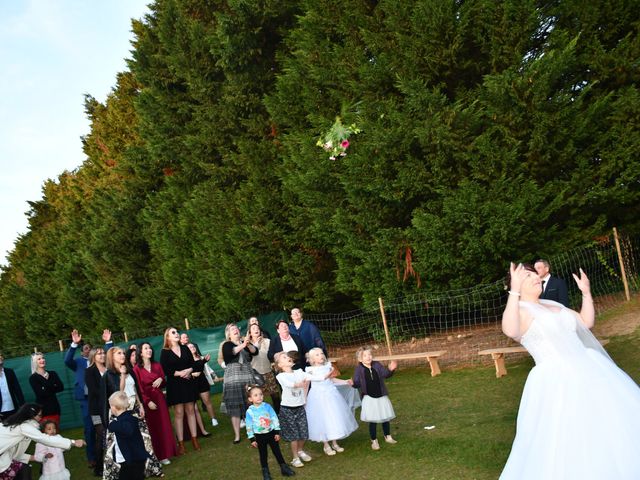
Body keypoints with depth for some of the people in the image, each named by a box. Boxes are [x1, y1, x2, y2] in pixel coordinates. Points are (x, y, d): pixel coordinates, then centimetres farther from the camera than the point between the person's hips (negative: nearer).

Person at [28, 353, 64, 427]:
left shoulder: (52, 374, 12)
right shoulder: (33, 378, -1)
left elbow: (61, 387, 0)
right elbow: (40, 393, -13)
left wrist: (46, 389, -9)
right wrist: (53, 387, -2)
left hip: (54, 407, 4)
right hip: (42, 409, -4)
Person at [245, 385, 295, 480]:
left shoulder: (267, 406, -9)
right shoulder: (250, 411, -12)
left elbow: (275, 419, -3)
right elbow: (249, 426, -5)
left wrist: (277, 432, -4)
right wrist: (252, 439, -4)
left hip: (271, 433, 1)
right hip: (259, 436, -1)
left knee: (277, 452, 10)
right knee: (263, 455, 12)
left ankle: (284, 468, 24)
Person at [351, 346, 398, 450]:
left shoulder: (377, 365, -3)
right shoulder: (359, 369, -9)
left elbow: (385, 374, -11)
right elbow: (357, 383, -11)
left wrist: (390, 370, -33)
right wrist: (353, 383, -35)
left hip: (381, 396, 3)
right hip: (369, 398, -3)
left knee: (386, 418, 15)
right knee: (373, 420, 3)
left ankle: (388, 436, 35)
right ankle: (374, 441, 19)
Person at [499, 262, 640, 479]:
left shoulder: (553, 305, 17)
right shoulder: (519, 310, -9)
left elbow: (587, 322, 23)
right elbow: (510, 331, -33)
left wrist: (586, 292, 12)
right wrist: (514, 290, -37)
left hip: (587, 371, 8)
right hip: (555, 382, -8)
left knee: (612, 423, 13)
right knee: (568, 442, -8)